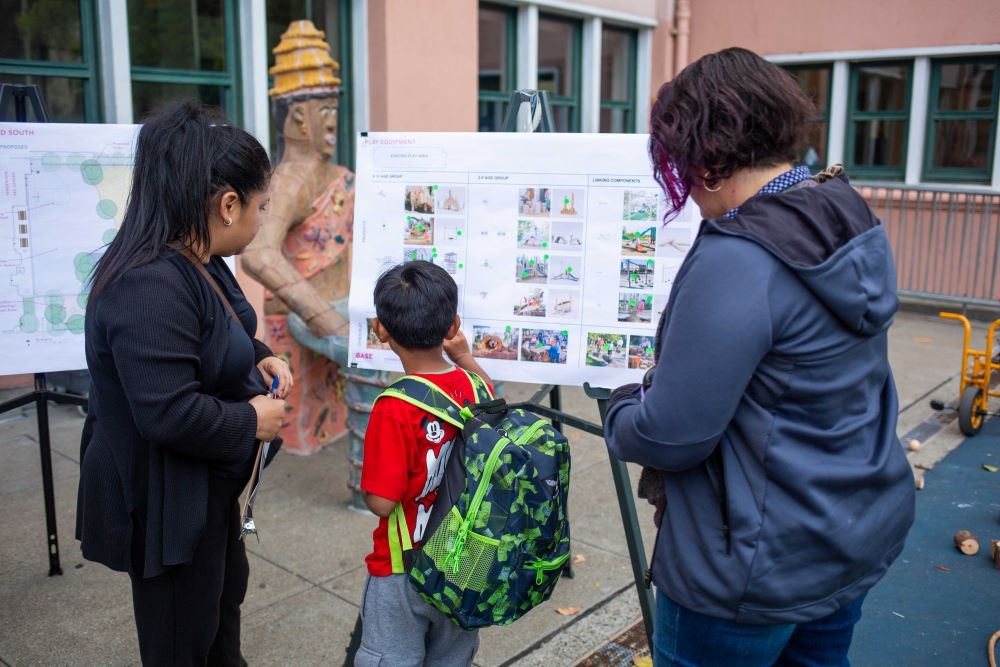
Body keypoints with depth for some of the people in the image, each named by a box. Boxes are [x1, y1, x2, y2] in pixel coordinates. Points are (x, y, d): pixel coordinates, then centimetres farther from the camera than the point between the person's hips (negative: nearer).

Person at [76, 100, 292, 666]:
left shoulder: (199, 263, 1)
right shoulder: (149, 286, -32)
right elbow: (169, 413, -35)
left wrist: (260, 357, 0)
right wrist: (253, 421, -20)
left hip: (207, 491, 10)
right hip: (165, 508, -10)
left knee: (225, 595, 31)